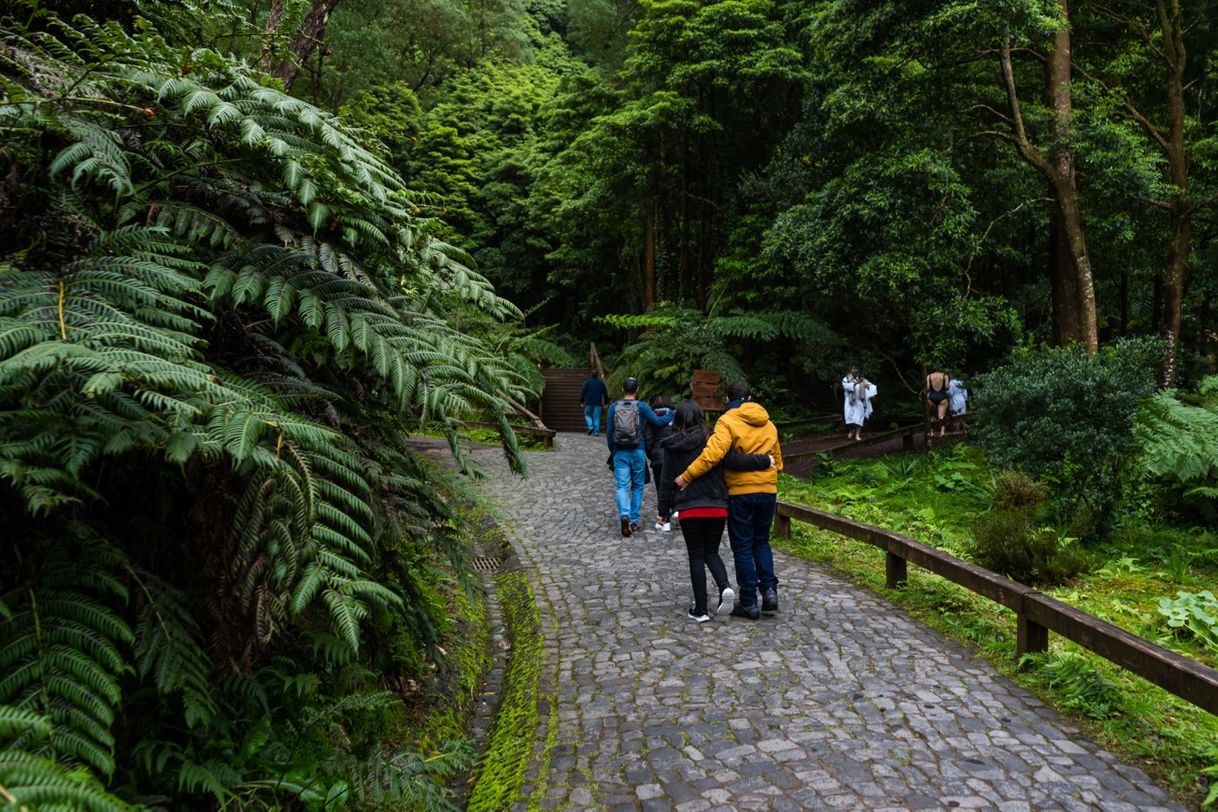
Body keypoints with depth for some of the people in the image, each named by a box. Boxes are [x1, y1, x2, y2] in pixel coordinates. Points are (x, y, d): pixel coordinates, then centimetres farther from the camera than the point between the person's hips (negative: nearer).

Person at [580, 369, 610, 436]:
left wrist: (582, 401, 7)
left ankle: (590, 427, -6)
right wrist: (606, 403, 17)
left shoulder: (587, 383, -2)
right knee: (596, 417, 3)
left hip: (589, 403, -2)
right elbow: (605, 394, 10)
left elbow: (582, 393, -2)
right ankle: (596, 432, -2)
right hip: (598, 403, 2)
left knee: (587, 415, 15)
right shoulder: (601, 383, 7)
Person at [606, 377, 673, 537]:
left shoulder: (613, 407, 2)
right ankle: (634, 521, 15)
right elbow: (657, 422, -12)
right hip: (638, 452, -1)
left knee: (622, 486, -1)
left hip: (620, 452, 1)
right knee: (637, 487, 12)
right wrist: (672, 415, 5)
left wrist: (612, 452, 14)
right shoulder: (642, 406, -4)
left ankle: (624, 515, -25)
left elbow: (609, 431, 3)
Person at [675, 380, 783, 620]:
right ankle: (769, 589, 6)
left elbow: (713, 453, -24)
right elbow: (777, 460, 18)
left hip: (740, 492, -5)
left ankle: (749, 602, 9)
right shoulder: (768, 424, 11)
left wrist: (687, 476, -20)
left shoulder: (728, 421, -9)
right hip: (768, 491, 5)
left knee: (743, 548, 5)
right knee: (761, 543, 20)